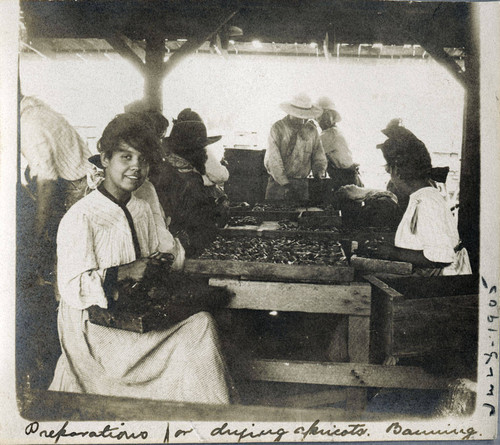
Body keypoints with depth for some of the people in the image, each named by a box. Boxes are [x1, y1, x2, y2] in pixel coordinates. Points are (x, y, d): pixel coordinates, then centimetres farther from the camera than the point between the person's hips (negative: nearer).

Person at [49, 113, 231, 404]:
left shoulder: (143, 210, 9)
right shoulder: (80, 217, -13)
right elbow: (71, 289, -16)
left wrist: (158, 265, -5)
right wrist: (124, 273, -23)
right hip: (94, 326, -7)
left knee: (203, 323, -15)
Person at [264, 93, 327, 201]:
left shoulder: (311, 130, 7)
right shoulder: (278, 128, -5)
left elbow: (319, 157, 8)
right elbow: (273, 159, -12)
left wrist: (319, 172, -13)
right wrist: (285, 183, -19)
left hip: (301, 184, 3)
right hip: (278, 183, -3)